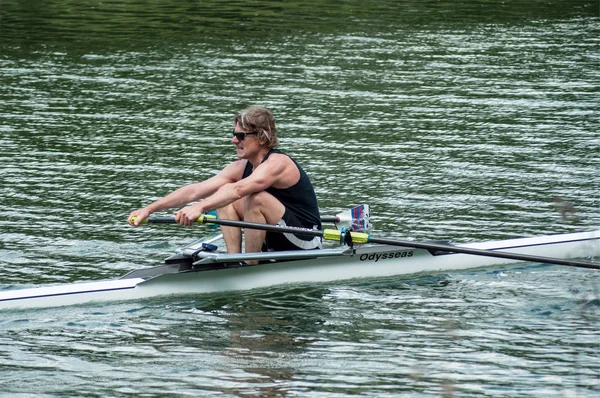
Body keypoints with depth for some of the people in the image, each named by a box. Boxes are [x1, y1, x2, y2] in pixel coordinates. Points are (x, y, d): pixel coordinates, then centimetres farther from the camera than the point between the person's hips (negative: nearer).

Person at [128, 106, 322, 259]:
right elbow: (195, 190, -4)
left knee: (256, 198, -30)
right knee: (224, 194, 1)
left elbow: (239, 190, -40)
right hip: (275, 242, 8)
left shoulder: (277, 163, -21)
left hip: (306, 243, -8)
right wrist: (149, 209, -12)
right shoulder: (242, 167, 4)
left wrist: (199, 207, -52)